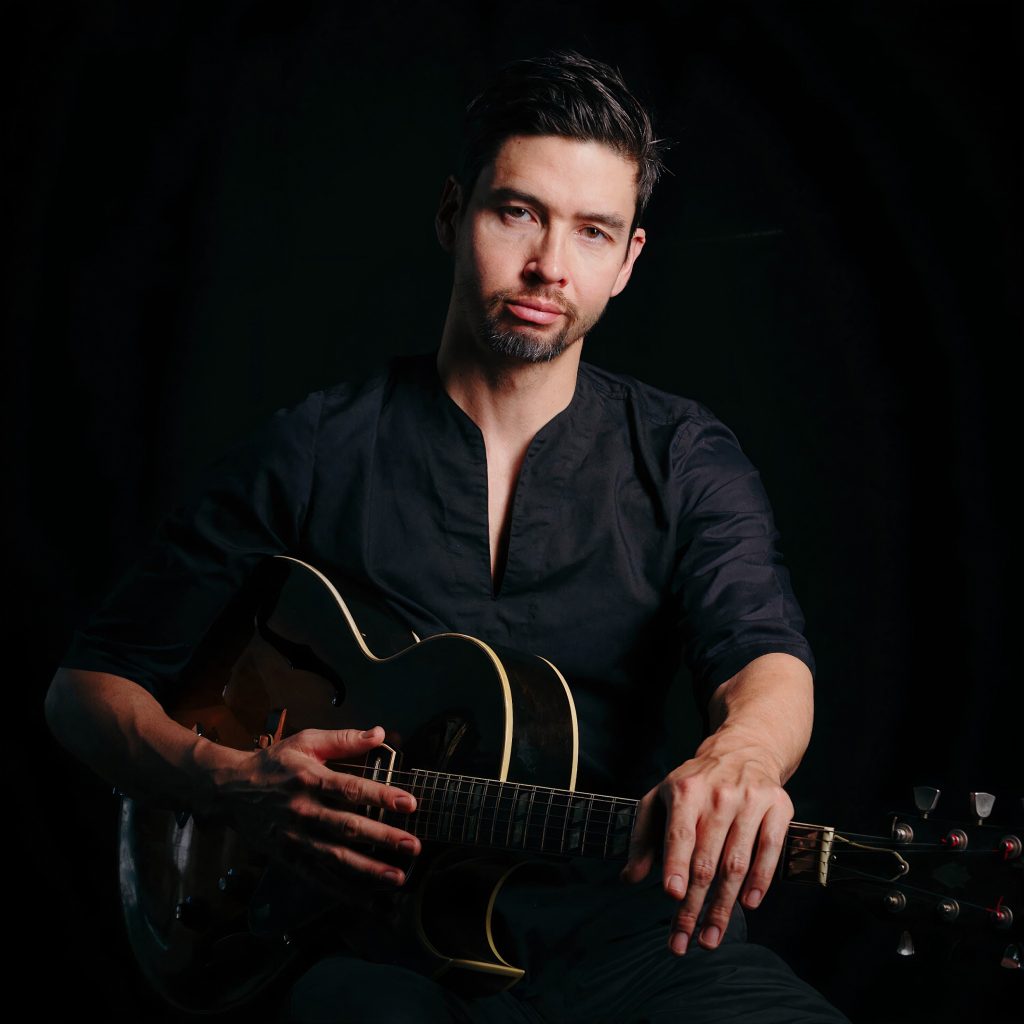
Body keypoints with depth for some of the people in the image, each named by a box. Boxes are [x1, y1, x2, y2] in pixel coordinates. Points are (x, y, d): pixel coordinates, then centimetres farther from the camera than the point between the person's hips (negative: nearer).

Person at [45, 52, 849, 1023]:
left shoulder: (680, 458, 6)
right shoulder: (308, 457, 3)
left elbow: (767, 655, -12)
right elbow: (87, 687, 7)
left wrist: (738, 756, -37)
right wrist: (230, 782, -15)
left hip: (619, 919, 2)